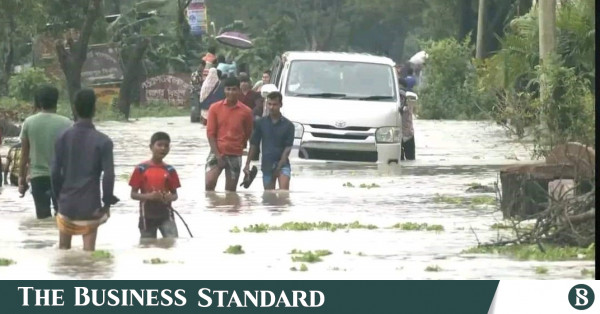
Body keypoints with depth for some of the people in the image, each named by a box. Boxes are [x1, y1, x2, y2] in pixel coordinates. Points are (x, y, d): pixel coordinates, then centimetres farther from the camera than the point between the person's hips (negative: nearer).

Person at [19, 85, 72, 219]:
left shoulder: (29, 123, -2)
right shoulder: (65, 123, -7)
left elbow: (24, 155, 2)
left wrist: (22, 179, 11)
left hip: (37, 177, 1)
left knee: (43, 217, 5)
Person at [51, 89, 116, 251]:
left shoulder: (63, 138, -2)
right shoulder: (102, 141, -10)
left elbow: (55, 172, -1)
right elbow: (108, 175, -13)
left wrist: (58, 197, 11)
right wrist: (107, 202, 0)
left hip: (66, 203, 3)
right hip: (90, 205, -3)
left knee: (63, 249, 14)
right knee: (88, 250, 1)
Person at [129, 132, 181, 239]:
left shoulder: (170, 170, 3)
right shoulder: (141, 169, -4)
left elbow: (174, 194, 9)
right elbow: (133, 194, -2)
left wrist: (170, 197, -15)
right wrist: (149, 196, -21)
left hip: (166, 215, 1)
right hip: (147, 216, -1)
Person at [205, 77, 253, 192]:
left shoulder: (246, 112, -1)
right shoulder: (215, 108, -1)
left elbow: (247, 134, 11)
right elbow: (210, 133, -3)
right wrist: (217, 154, -10)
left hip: (235, 155, 1)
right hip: (217, 152, -1)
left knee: (230, 191, 5)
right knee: (209, 183, -19)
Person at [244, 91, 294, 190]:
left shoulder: (288, 125, -2)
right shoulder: (261, 123, 4)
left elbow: (288, 148, -5)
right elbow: (254, 144, 8)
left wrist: (279, 166, -13)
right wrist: (247, 164, 4)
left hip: (282, 163, -2)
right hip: (267, 164, 2)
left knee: (284, 190, -24)